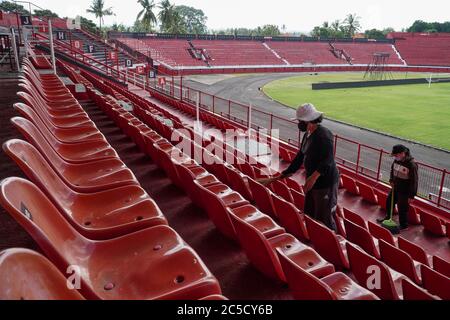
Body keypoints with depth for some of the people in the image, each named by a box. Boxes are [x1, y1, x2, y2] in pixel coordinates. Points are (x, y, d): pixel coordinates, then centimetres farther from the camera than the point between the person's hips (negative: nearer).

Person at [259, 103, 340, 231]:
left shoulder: (323, 134, -20)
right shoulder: (307, 134, 10)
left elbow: (328, 160, -30)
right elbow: (300, 157, 15)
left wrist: (314, 176, -46)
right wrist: (280, 177, 15)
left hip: (325, 183, -10)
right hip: (313, 182, 10)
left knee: (324, 219, -1)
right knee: (309, 215, 19)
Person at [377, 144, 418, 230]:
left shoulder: (411, 164, -26)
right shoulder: (397, 160, -5)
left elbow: (414, 181, -22)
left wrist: (411, 195, -20)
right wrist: (391, 180, 2)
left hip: (404, 191, -8)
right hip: (395, 187, 8)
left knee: (402, 208, 2)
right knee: (389, 202, 22)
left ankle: (404, 226, 23)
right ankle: (388, 217, 45)